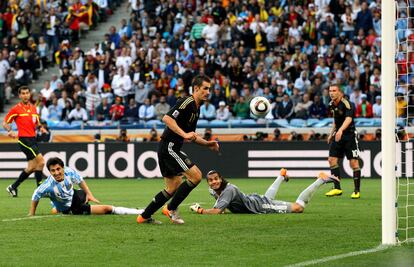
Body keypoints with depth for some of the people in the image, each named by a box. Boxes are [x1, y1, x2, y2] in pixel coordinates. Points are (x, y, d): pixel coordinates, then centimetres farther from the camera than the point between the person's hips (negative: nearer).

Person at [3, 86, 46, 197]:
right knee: (41, 161, -16)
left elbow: (37, 123, 23)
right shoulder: (16, 109, -4)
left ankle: (13, 187, 20)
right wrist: (10, 131, -19)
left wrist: (40, 128, 1)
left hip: (33, 139, 7)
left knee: (31, 167, 8)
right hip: (24, 139, -7)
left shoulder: (33, 108, 14)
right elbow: (5, 123, 0)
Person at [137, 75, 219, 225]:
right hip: (169, 147, -10)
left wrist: (208, 144, 16)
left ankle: (144, 216, 19)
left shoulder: (196, 109, 17)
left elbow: (191, 136, 27)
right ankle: (171, 208, -3)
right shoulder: (187, 102, -14)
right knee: (196, 175, -14)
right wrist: (184, 134, -28)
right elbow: (167, 118, -26)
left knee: (173, 188, 15)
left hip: (171, 149, 10)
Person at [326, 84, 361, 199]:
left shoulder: (347, 104, -17)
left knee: (354, 162, -7)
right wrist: (331, 134, 19)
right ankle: (337, 188, 6)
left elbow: (348, 119, -32)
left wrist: (341, 130, -47)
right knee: (332, 159, -1)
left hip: (350, 135, -7)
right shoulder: (332, 105, 7)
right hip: (338, 135, 7)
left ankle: (357, 191, -1)